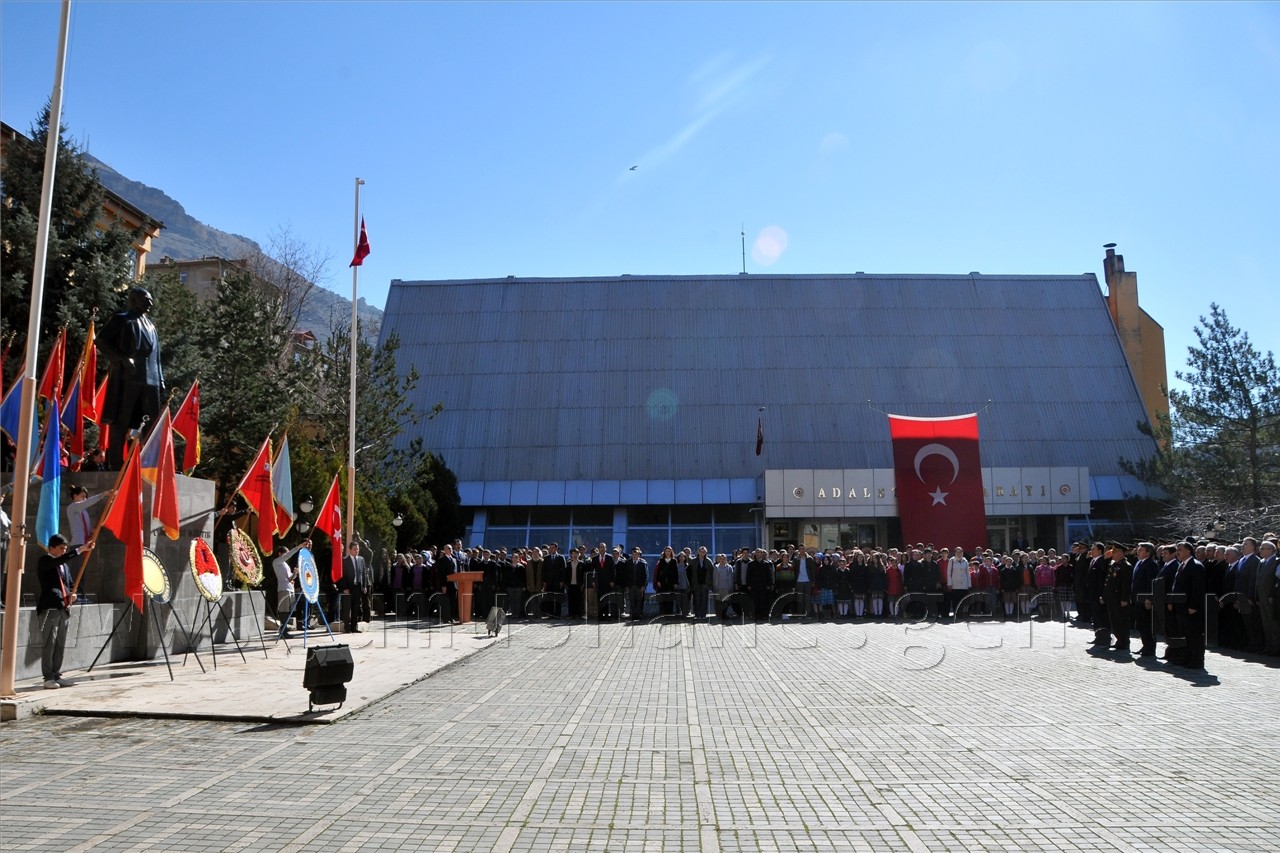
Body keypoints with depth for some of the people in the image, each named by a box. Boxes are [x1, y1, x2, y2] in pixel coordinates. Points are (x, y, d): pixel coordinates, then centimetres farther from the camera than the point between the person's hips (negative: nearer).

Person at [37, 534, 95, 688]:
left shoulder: (64, 565, 19)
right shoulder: (44, 561, -3)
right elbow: (62, 559, -23)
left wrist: (71, 595, 4)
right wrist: (81, 549, -27)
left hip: (63, 609, 7)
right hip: (49, 608, -7)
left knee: (60, 645, 9)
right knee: (49, 644, -5)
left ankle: (56, 675, 15)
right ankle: (48, 678, -2)